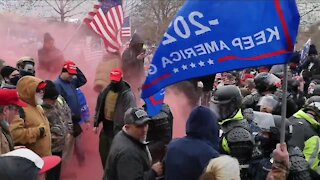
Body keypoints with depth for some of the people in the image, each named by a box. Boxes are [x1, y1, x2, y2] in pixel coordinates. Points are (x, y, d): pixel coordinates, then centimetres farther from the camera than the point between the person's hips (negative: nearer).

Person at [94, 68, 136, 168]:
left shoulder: (127, 94, -17)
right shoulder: (106, 91, 5)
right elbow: (99, 108, 13)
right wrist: (96, 124, 13)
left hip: (118, 128, -7)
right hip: (105, 126, 7)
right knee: (103, 151, 18)